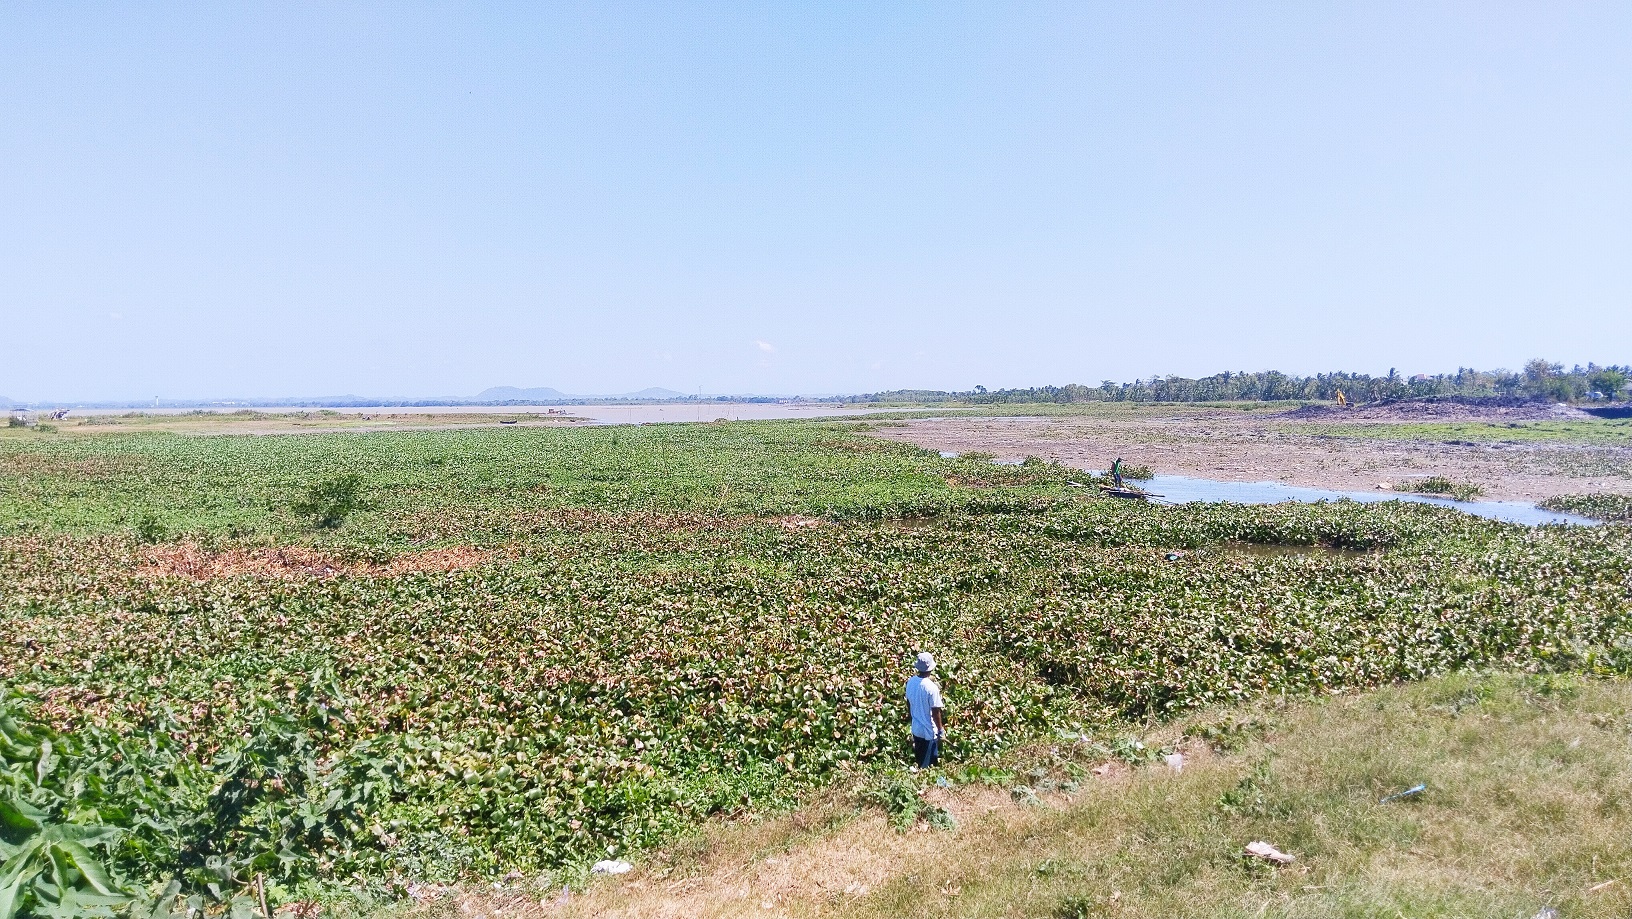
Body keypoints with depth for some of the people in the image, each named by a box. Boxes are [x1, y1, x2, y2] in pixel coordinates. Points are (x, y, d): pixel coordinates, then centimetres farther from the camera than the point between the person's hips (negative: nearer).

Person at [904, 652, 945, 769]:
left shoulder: (911, 682, -7)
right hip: (929, 731, -6)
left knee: (918, 758, 24)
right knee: (928, 763, 11)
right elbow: (936, 712, -20)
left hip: (915, 728, 6)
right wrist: (941, 730, -7)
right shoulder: (932, 688, -27)